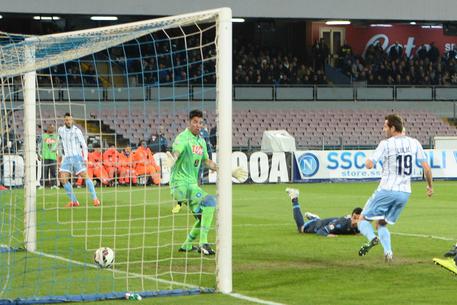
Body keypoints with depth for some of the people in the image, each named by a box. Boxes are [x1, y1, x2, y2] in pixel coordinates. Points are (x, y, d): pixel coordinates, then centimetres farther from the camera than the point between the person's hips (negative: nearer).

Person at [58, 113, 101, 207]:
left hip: (77, 157, -4)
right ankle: (73, 201, -2)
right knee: (63, 179, -9)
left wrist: (85, 158, -17)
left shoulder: (76, 130, -6)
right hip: (66, 158, 4)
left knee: (85, 176, -13)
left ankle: (95, 198, -9)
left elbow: (84, 145, -7)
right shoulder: (60, 130, 7)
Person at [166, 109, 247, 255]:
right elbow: (175, 152, -32)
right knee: (209, 200, -25)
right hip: (181, 183, -9)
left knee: (203, 217, 17)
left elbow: (207, 162, 25)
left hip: (193, 183, 9)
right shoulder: (183, 138, -13)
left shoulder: (201, 141, 13)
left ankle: (187, 245, 35)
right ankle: (203, 243, -24)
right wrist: (171, 161, -55)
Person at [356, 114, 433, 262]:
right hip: (405, 192, 5)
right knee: (381, 224, 19)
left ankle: (372, 238, -23)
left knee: (363, 219, 7)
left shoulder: (386, 144, -9)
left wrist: (368, 160, 8)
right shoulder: (414, 143, 5)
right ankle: (388, 252, -4)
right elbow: (426, 167, 3)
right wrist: (430, 186, 18)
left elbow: (369, 165, -16)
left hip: (387, 190, -5)